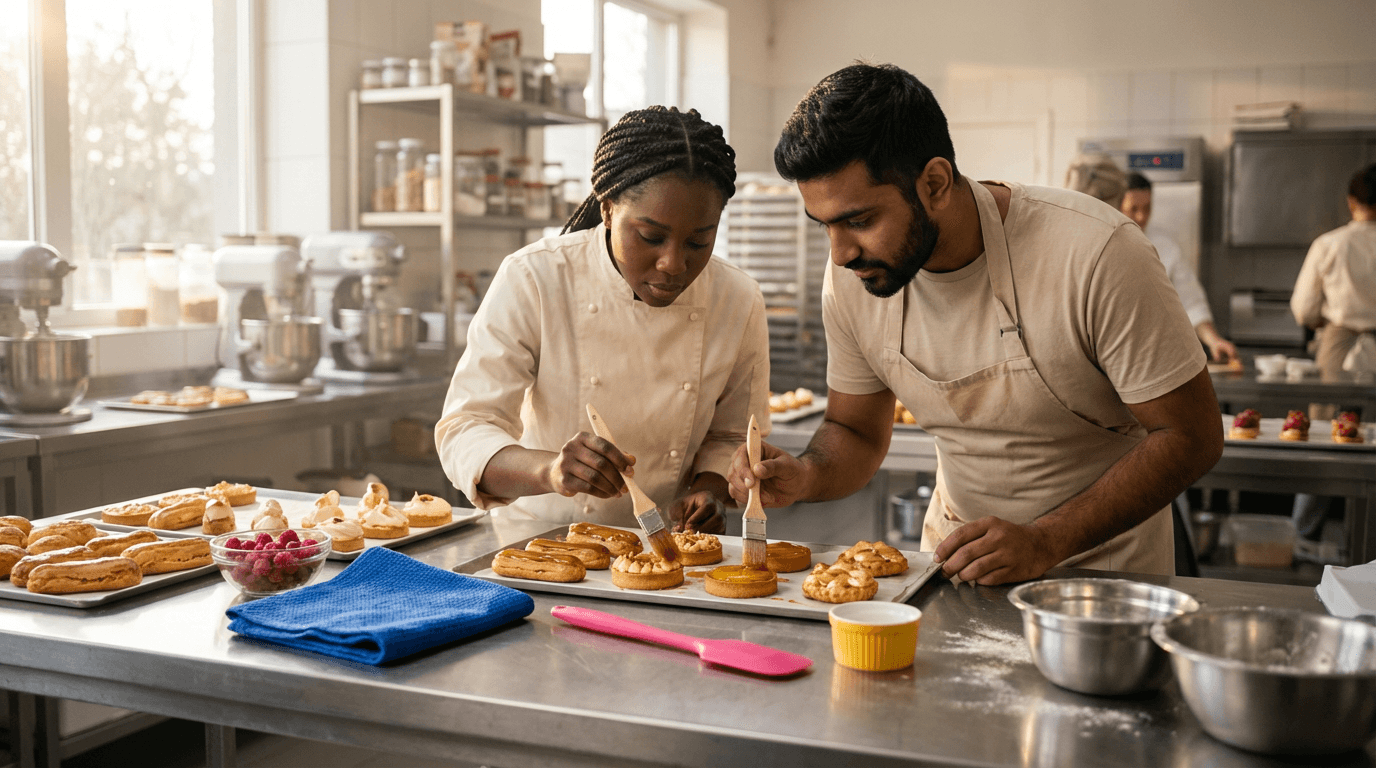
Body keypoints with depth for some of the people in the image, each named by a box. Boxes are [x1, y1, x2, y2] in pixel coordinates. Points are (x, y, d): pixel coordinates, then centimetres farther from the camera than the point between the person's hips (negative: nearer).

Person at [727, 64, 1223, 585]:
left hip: (1102, 565, -3)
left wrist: (1045, 542, -27)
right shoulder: (851, 278, -9)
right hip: (957, 553, 4)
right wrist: (805, 477, -17)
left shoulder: (1095, 253, -23)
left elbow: (1191, 436, -17)